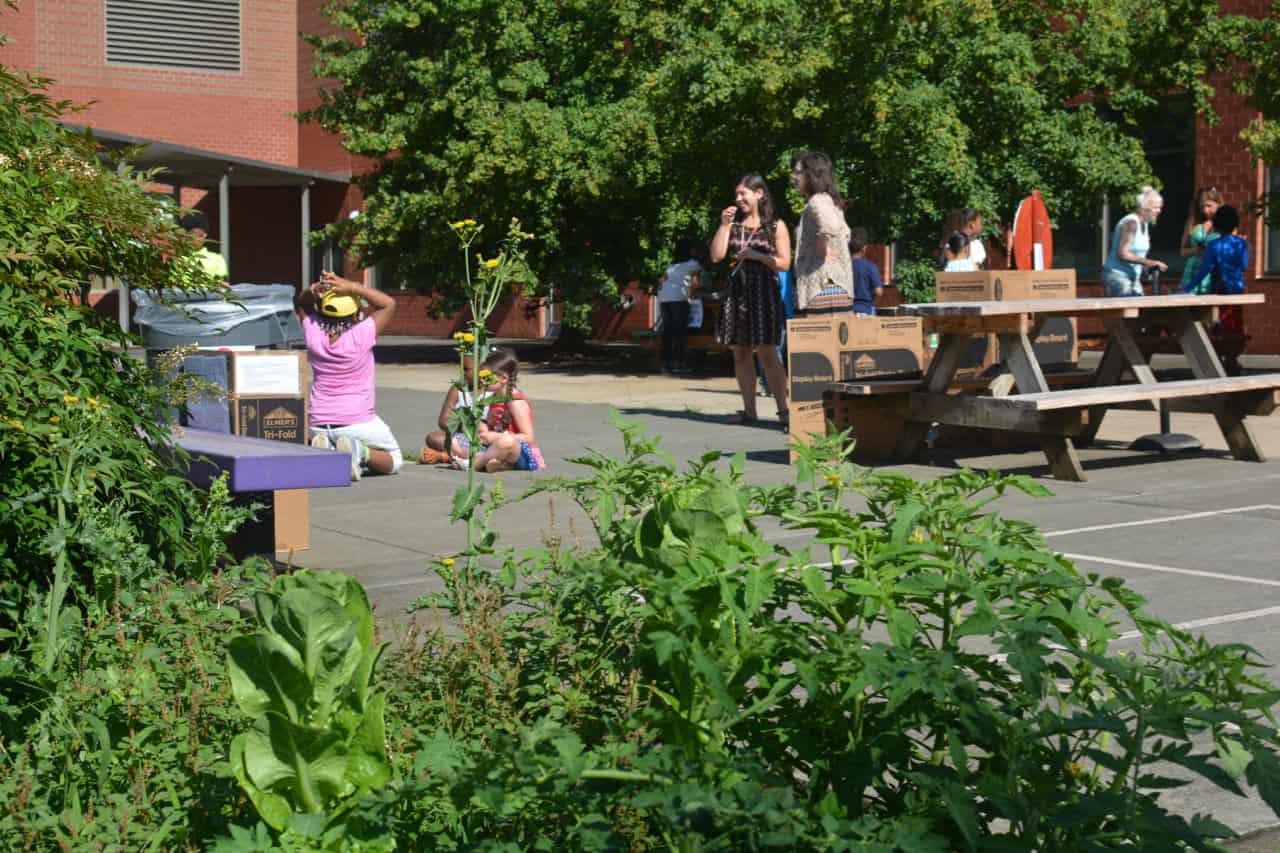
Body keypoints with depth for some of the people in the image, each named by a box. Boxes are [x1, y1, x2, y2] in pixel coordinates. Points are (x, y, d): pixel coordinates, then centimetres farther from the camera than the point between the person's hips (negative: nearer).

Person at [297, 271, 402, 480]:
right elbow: (389, 304, -3)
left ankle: (324, 449, -4)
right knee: (393, 461, 16)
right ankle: (360, 452, -16)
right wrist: (352, 287, -13)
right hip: (358, 423, -4)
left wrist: (313, 290, -10)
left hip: (318, 425, 4)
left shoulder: (314, 333, -8)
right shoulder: (362, 334, -17)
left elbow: (300, 303, 13)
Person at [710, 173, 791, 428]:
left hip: (764, 292, -5)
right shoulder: (734, 224, 13)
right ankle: (749, 411, 11)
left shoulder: (776, 226, 3)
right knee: (740, 354, 5)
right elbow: (716, 256, 3)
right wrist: (724, 224, -2)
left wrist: (756, 255, -13)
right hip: (736, 292, 5)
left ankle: (783, 410, -13)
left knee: (767, 354, -12)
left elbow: (784, 263, -2)